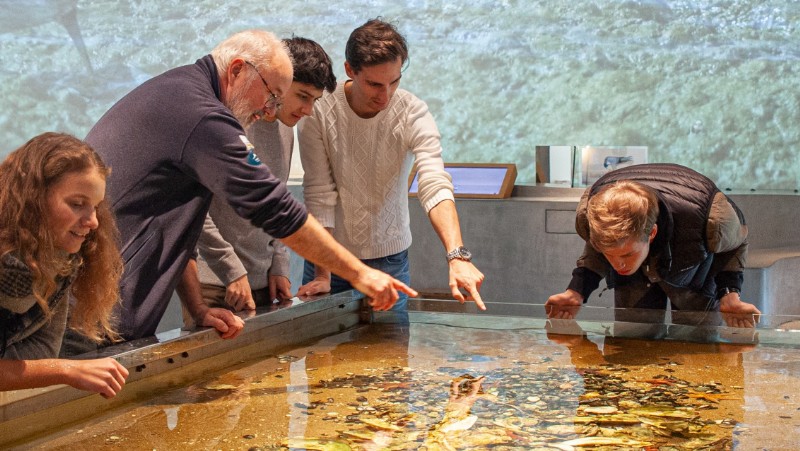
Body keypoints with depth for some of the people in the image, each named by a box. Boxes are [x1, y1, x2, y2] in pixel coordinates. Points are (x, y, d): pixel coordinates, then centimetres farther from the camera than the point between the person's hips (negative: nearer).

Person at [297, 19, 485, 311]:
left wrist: (457, 256, -41)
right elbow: (319, 196, -15)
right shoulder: (318, 112, -16)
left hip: (391, 258, 0)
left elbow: (436, 187, -26)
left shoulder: (414, 114, -15)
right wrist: (322, 274, -18)